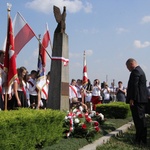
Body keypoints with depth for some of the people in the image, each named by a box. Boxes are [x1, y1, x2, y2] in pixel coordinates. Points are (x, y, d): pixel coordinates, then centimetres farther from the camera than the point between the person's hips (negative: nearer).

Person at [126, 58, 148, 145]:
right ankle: (143, 139, 23)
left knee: (139, 120, -7)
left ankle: (140, 140, -3)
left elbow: (134, 86, -20)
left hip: (137, 100, -11)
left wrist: (131, 99, -20)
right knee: (141, 120, 15)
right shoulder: (140, 70, 20)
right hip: (142, 99, 11)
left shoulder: (135, 71, -13)